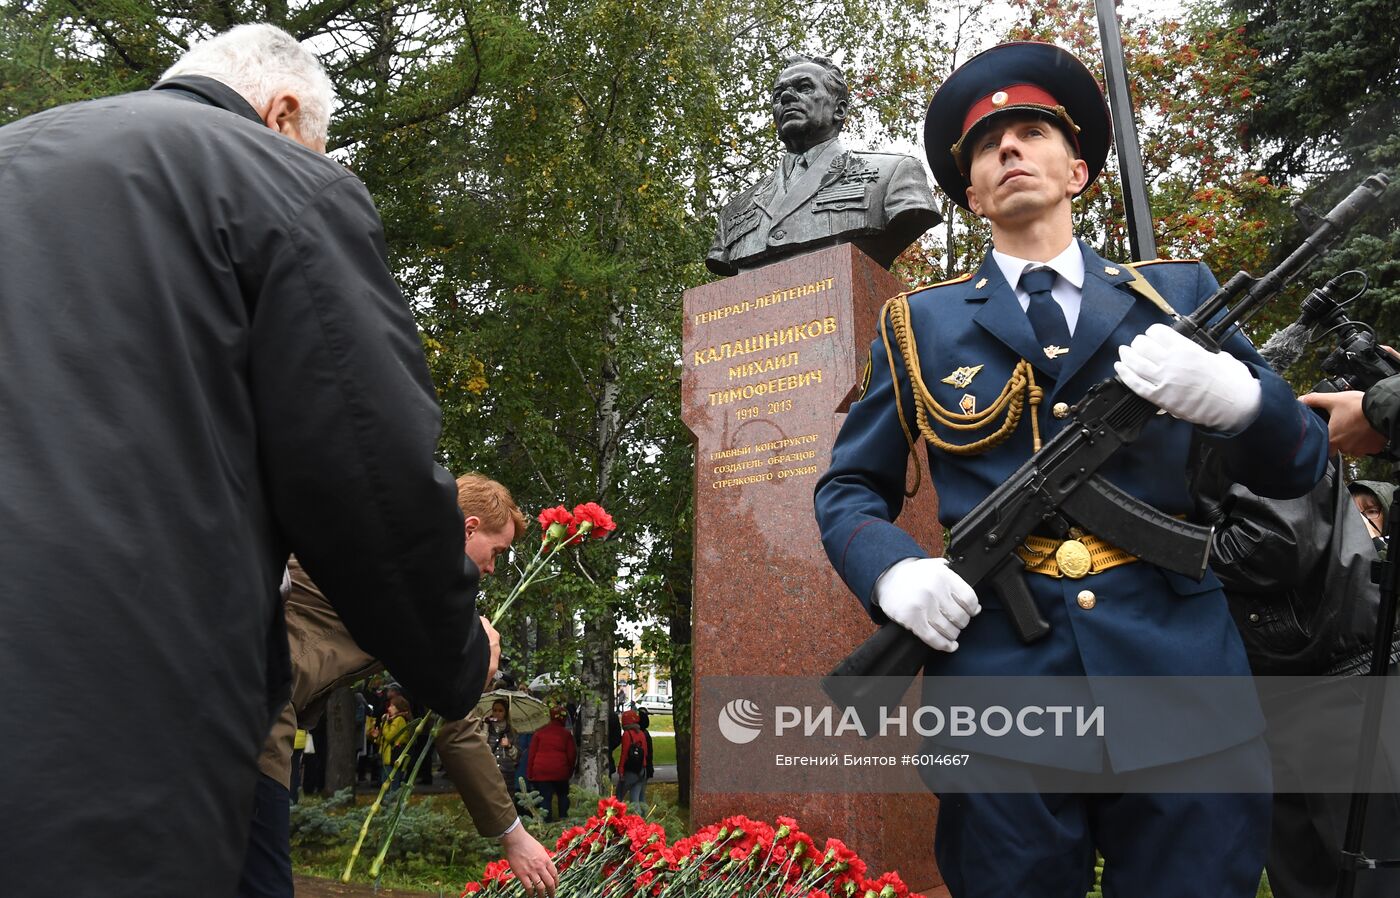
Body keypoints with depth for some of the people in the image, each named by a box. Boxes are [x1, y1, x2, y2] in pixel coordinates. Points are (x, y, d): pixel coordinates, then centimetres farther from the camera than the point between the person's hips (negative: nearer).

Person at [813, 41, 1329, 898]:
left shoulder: (1179, 294, 11)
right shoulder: (919, 324, 10)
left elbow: (1300, 467, 8)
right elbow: (848, 489, 11)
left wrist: (1236, 396, -15)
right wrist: (892, 571, -11)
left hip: (1181, 688, 1)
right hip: (997, 697, 0)